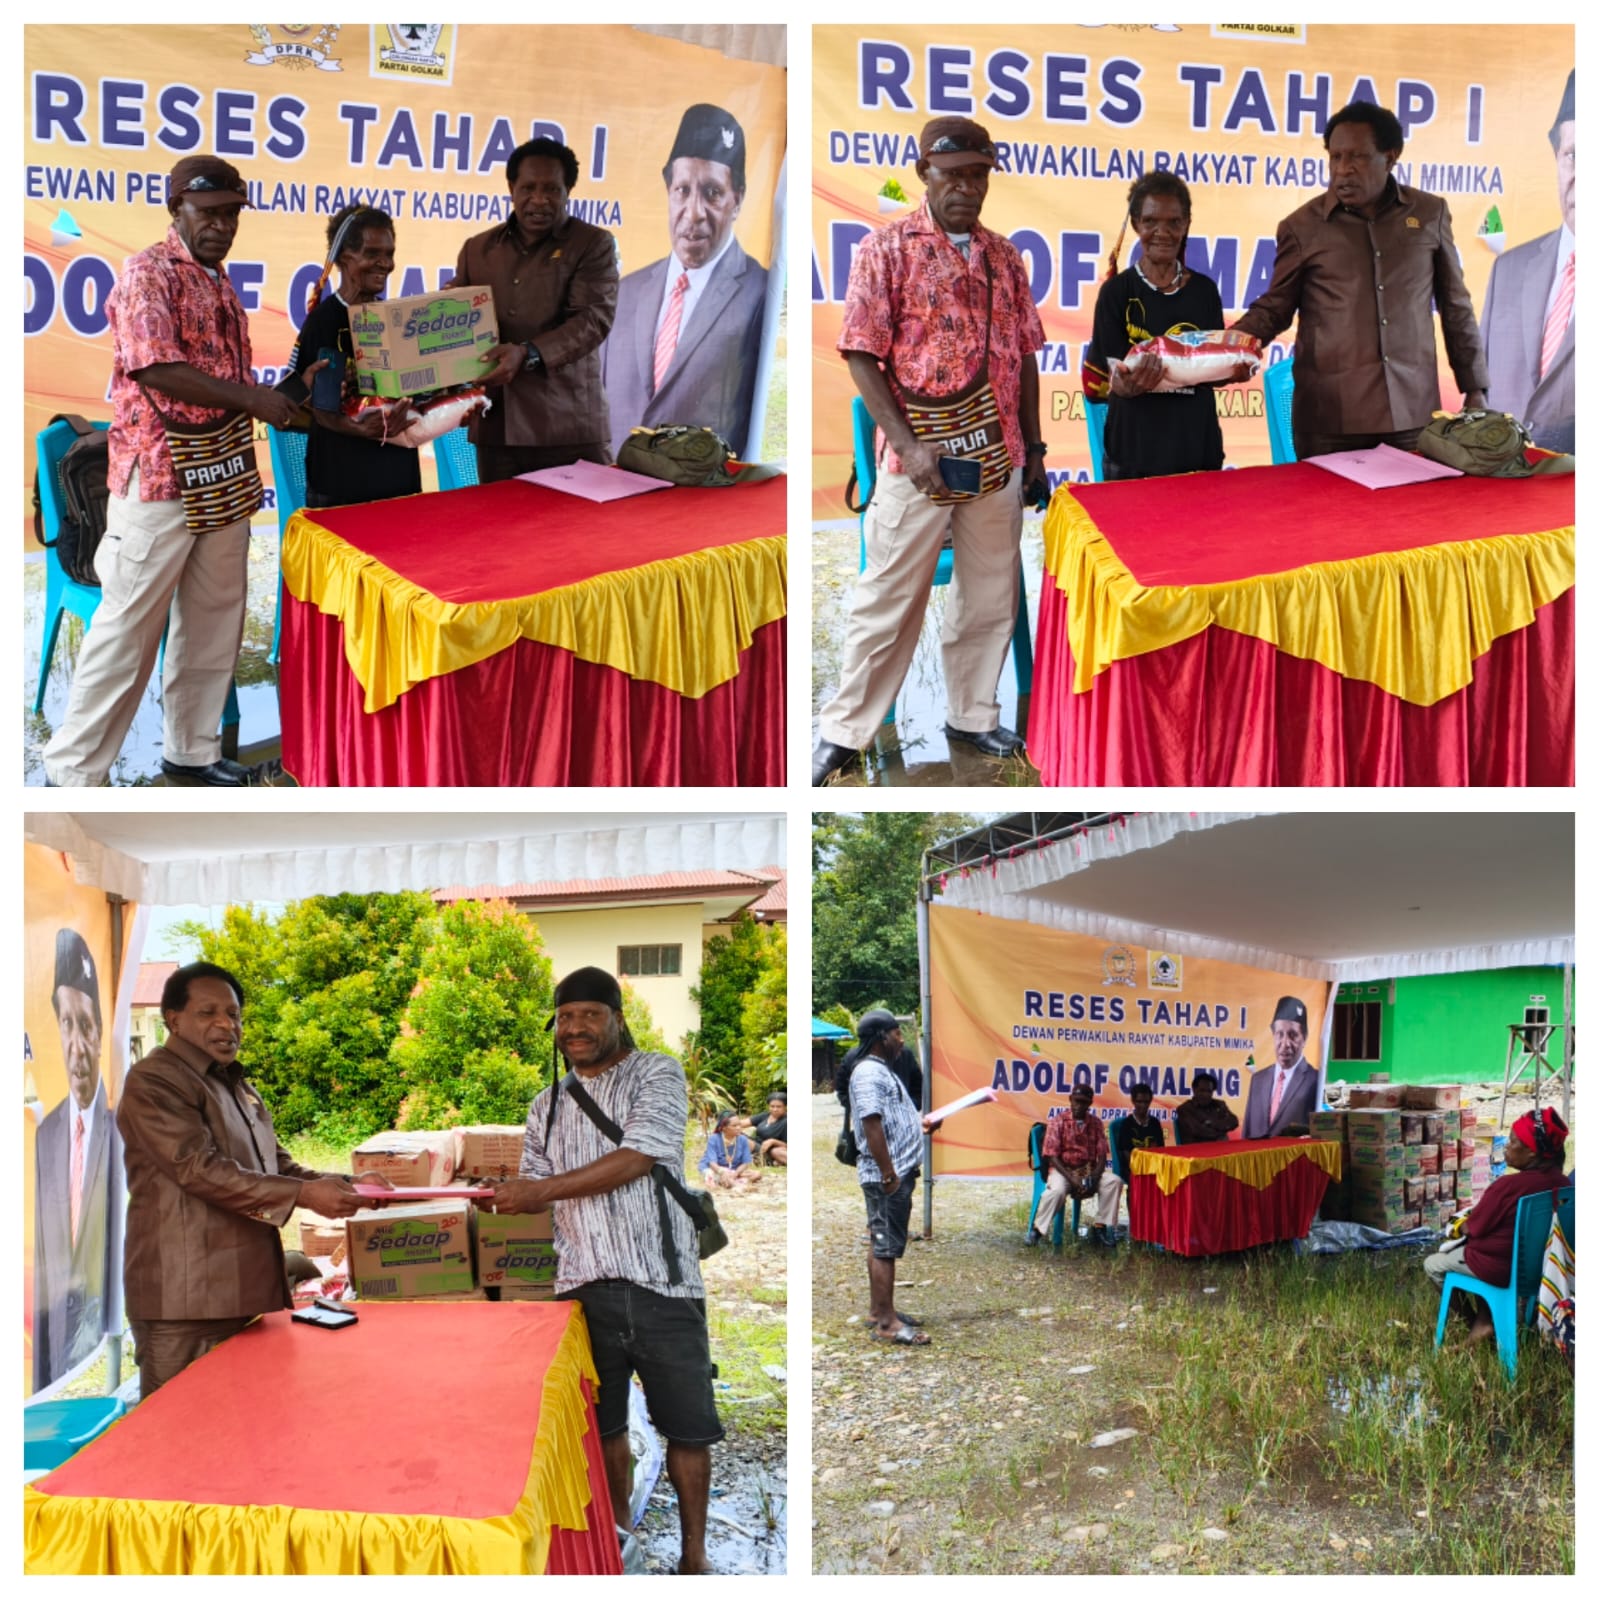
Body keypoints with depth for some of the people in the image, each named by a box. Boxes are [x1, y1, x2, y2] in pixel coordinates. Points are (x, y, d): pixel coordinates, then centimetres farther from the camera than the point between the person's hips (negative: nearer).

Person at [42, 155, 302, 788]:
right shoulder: (149, 273, -10)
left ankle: (192, 750, 25)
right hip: (157, 476, -8)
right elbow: (154, 367, -22)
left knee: (213, 622, 12)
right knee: (128, 630, -5)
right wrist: (248, 398, -20)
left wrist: (283, 402, 10)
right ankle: (74, 771, 3)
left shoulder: (220, 284, 16)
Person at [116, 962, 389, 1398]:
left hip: (247, 1291, 9)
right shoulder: (153, 1082, -8)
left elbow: (277, 1166, 25)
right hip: (185, 1299, -9)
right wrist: (304, 1195, -22)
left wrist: (343, 1184, 6)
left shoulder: (241, 1088, 21)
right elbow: (201, 1169, -18)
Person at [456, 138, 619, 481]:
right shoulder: (477, 249, 15)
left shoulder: (594, 244, 3)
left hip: (569, 426, -3)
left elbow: (593, 319, -10)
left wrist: (528, 354, -24)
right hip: (496, 427, 4)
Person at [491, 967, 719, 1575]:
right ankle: (619, 1532, 29)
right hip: (584, 1288, 4)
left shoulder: (657, 1074, -2)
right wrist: (505, 1198, -3)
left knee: (686, 1425, 2)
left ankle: (694, 1552, 15)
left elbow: (636, 1158, -15)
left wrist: (542, 1188, -16)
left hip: (660, 1282, -4)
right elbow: (538, 1191, 19)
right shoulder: (548, 1104, 15)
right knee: (603, 1422, 12)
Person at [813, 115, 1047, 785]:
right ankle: (845, 729, 10)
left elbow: (1024, 357, 15)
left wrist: (1033, 447, 13)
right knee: (887, 598, 0)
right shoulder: (887, 248, -4)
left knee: (991, 594, 12)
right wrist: (907, 446, -15)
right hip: (919, 458, -5)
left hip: (997, 456, 5)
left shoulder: (1004, 257, 10)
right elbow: (861, 355, -8)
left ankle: (973, 715, 27)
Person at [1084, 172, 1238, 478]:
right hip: (1135, 448, -3)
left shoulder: (1205, 290, 8)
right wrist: (1127, 384, -31)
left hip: (1197, 442, 3)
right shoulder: (1117, 291, -3)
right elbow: (1101, 380, -8)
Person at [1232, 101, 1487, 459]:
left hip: (1412, 412, 2)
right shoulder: (1302, 226, 2)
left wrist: (1474, 389, 12)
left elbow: (1455, 307, 13)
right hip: (1329, 418, -1)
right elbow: (1273, 309, 8)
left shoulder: (1429, 214, 7)